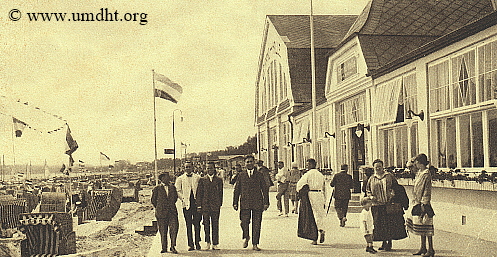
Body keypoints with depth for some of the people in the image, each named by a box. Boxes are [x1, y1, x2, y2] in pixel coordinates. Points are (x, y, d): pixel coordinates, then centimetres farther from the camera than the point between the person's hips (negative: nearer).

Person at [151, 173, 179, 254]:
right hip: (161, 213, -2)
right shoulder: (157, 189, 0)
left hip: (172, 212, 2)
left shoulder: (172, 188, 11)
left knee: (174, 229, -8)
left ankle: (173, 246, 3)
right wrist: (158, 208, 10)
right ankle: (164, 248, 13)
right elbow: (153, 200, 6)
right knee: (163, 231, 3)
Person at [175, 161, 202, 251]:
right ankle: (190, 244, 7)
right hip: (186, 204, 0)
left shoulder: (198, 178, 11)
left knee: (197, 224, 0)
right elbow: (178, 191, 3)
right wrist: (183, 199, -8)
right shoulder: (180, 179, 9)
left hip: (197, 203, 0)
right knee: (188, 225, 2)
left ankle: (197, 242, 12)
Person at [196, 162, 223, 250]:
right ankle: (208, 243, 17)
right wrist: (199, 206, 0)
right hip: (205, 205, 0)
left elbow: (220, 193, 10)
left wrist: (220, 204, 5)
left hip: (215, 205, 0)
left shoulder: (219, 180, 9)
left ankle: (215, 244, 8)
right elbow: (199, 193, 6)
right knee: (206, 224, 2)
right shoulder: (202, 180, 8)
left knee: (215, 225, 2)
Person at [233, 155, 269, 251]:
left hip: (257, 203, 0)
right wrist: (235, 203, 5)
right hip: (245, 204, 0)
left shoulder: (259, 175, 8)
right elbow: (236, 190, 12)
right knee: (244, 222, -8)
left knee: (256, 224, 0)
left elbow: (265, 189, 9)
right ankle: (246, 237, 22)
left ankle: (255, 244, 11)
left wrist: (266, 203, 3)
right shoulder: (241, 175, 10)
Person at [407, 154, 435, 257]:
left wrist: (424, 204, -19)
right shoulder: (419, 173, 14)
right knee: (421, 226, 13)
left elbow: (426, 190, -17)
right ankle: (423, 248, 20)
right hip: (418, 203, 9)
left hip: (423, 203, -9)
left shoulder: (426, 174, -13)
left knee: (426, 226, -5)